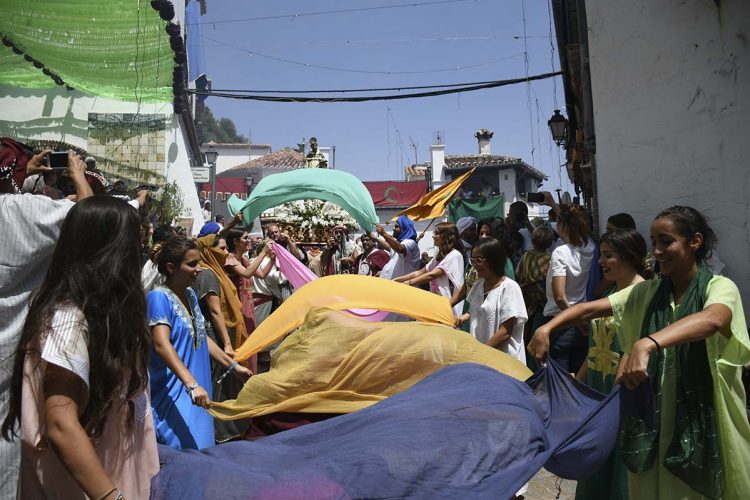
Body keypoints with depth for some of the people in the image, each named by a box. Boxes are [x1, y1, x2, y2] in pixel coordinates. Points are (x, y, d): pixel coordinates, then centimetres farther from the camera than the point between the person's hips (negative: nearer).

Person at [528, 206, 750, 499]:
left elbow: (712, 319, -34)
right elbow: (590, 309, -4)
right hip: (652, 421, 4)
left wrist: (646, 344, -49)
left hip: (702, 424, -4)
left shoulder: (719, 287, -10)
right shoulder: (647, 292, 4)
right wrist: (547, 327, -22)